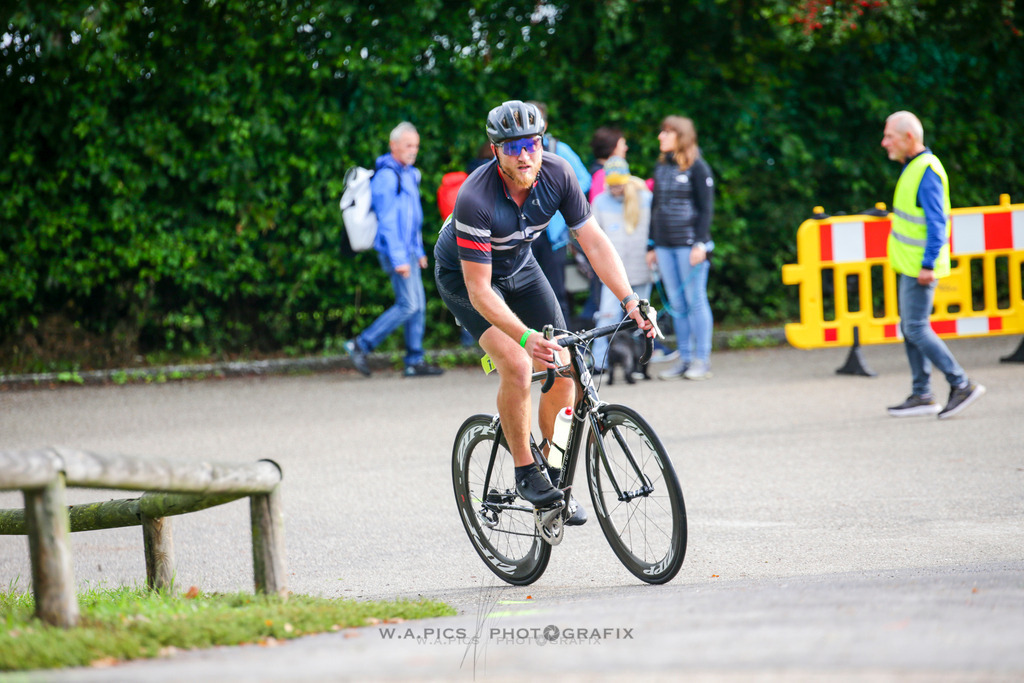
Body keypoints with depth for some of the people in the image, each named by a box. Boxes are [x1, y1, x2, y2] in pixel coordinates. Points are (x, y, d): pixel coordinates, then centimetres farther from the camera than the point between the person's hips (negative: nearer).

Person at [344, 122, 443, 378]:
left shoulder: (409, 174, 16)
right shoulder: (386, 176, -15)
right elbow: (387, 221, -19)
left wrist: (419, 251, 24)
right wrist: (399, 259, -22)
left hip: (407, 250, 10)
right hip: (395, 251, -10)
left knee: (418, 304, 6)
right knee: (408, 305, -11)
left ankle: (415, 361, 9)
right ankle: (361, 345, -5)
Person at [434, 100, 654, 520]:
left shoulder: (557, 175, -22)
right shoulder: (476, 199, -36)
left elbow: (593, 241, -16)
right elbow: (479, 292, -37)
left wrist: (630, 300, -28)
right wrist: (526, 337, -50)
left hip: (518, 267, 5)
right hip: (463, 276, -5)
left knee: (562, 372, -5)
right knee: (516, 365, -25)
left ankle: (554, 474, 12)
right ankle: (525, 471, -8)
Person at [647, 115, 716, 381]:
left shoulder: (697, 167, -3)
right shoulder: (661, 168, 15)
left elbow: (706, 207, -6)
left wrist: (700, 243, -14)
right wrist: (652, 246, 17)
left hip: (689, 244, -6)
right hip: (664, 245, 6)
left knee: (695, 300, -4)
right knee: (676, 303, 6)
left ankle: (702, 359, 0)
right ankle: (684, 359, 10)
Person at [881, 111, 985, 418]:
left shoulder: (927, 172, -18)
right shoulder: (912, 167, 13)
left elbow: (937, 222, -22)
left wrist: (928, 265, -24)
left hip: (920, 267, -10)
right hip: (910, 264, 10)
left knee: (916, 329, -9)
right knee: (910, 328, 11)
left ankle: (961, 385, -6)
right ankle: (921, 396, 14)